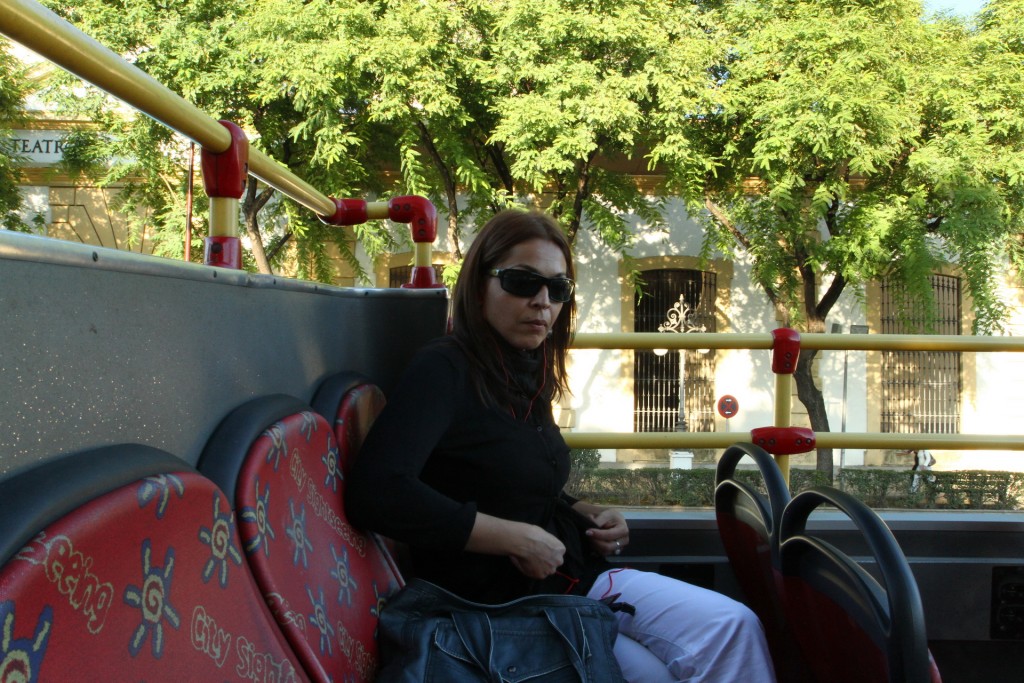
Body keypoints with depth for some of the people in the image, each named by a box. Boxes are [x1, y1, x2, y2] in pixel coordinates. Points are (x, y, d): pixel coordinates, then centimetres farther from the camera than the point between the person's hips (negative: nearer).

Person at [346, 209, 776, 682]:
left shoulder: (526, 375, 9)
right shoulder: (443, 371, -16)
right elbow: (376, 493, -31)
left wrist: (587, 515, 2)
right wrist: (516, 539, -24)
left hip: (575, 574, 8)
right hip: (502, 603, -8)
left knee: (734, 627, -8)